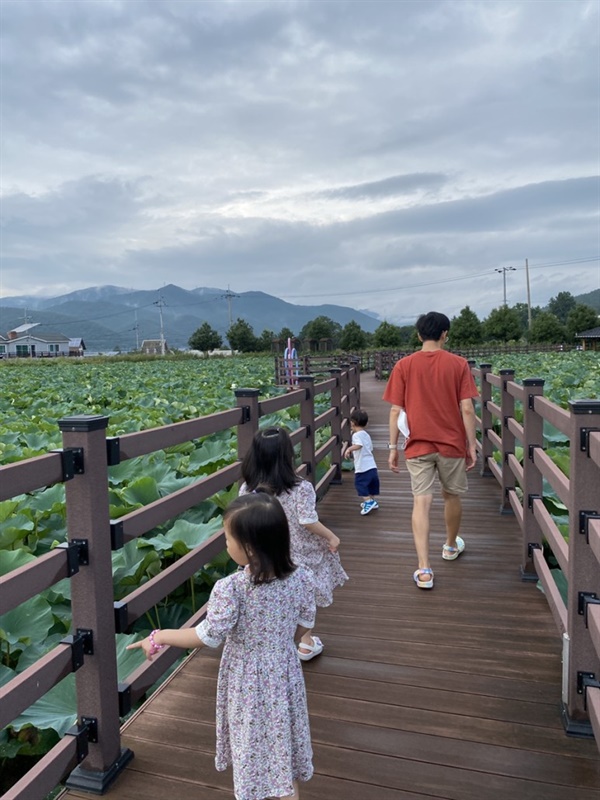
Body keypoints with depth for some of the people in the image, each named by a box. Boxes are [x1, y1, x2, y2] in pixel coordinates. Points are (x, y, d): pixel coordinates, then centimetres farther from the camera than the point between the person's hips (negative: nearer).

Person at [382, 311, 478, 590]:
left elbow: (395, 410, -4)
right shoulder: (458, 364, -3)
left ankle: (424, 569, -7)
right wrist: (471, 445, 2)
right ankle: (451, 546, 41)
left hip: (418, 446, 0)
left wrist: (393, 447, 2)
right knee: (452, 496, 20)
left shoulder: (403, 366, -2)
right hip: (452, 443, 1)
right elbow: (467, 409, -6)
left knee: (421, 502, -2)